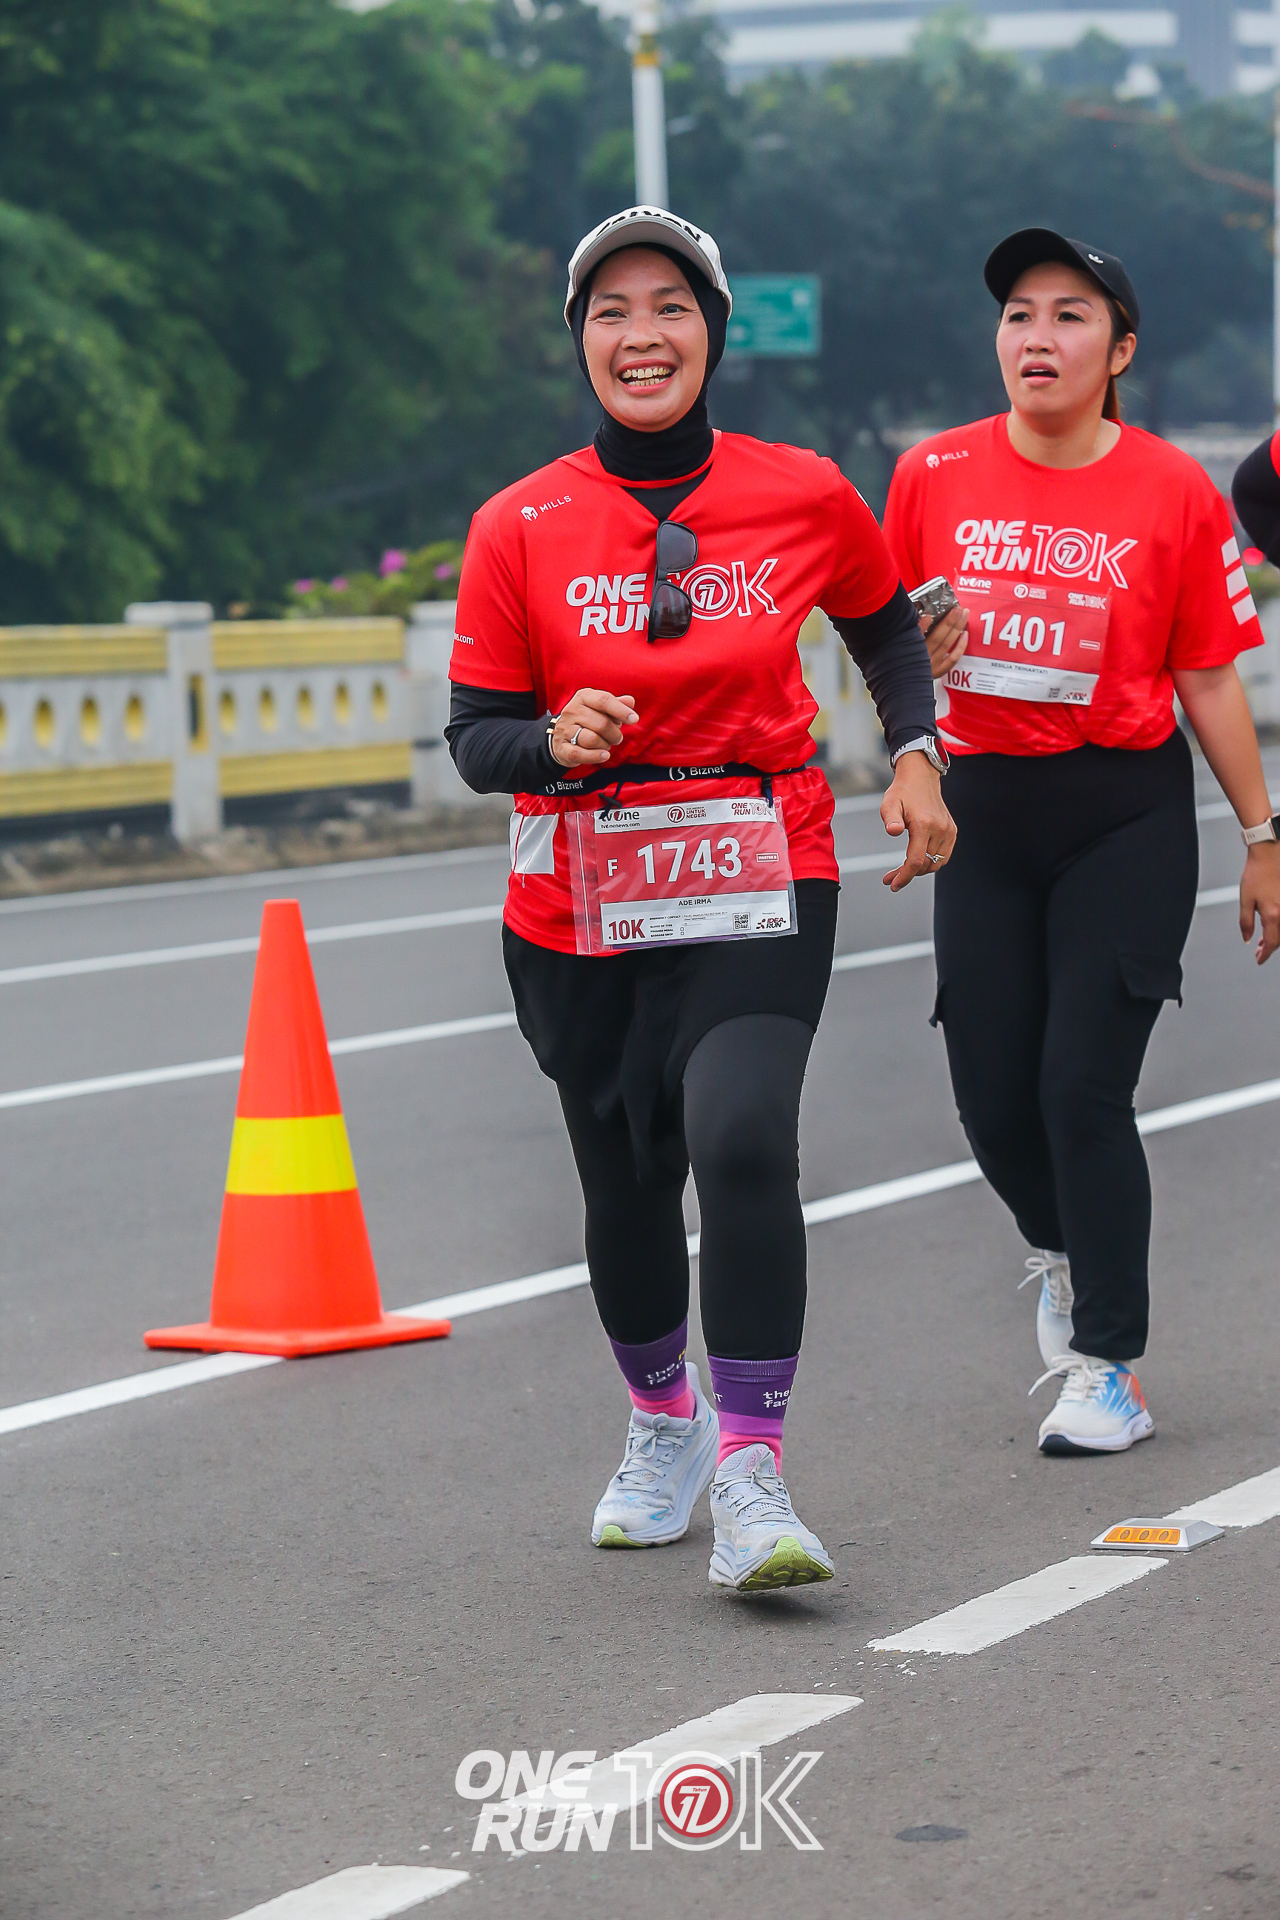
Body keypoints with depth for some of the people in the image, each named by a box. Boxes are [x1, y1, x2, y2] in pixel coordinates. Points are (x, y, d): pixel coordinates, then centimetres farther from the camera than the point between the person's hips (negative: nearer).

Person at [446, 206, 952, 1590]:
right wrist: (554, 744, -21)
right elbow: (475, 736, 0)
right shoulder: (521, 527, -3)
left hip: (758, 888, -1)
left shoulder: (805, 498, -1)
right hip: (580, 899, 1)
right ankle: (664, 1422, 39)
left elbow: (884, 626, 19)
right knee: (624, 1180, 10)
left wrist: (914, 754, 4)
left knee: (742, 1140, -24)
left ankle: (750, 1475, -19)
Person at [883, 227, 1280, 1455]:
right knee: (994, 1098, 6)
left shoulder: (1174, 493, -5)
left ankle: (1109, 1369, 3)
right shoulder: (934, 476, 1)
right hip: (985, 808, 3)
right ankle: (1065, 1251, 40)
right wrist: (921, 654, -11)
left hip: (1128, 815, -3)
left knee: (1084, 1087, -9)